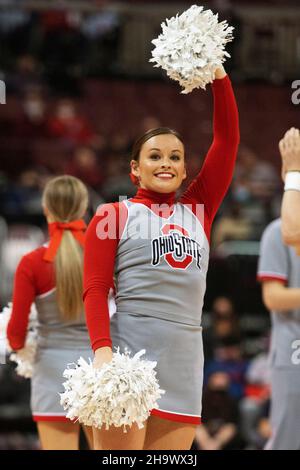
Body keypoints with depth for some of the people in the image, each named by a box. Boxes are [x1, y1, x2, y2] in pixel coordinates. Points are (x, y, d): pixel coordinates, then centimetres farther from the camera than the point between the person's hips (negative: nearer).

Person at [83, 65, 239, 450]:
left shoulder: (198, 211, 18)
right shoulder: (113, 215, 7)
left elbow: (227, 139, 13)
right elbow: (94, 288, -3)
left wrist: (218, 76, 6)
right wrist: (102, 350, -17)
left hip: (184, 364, 4)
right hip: (127, 361, -4)